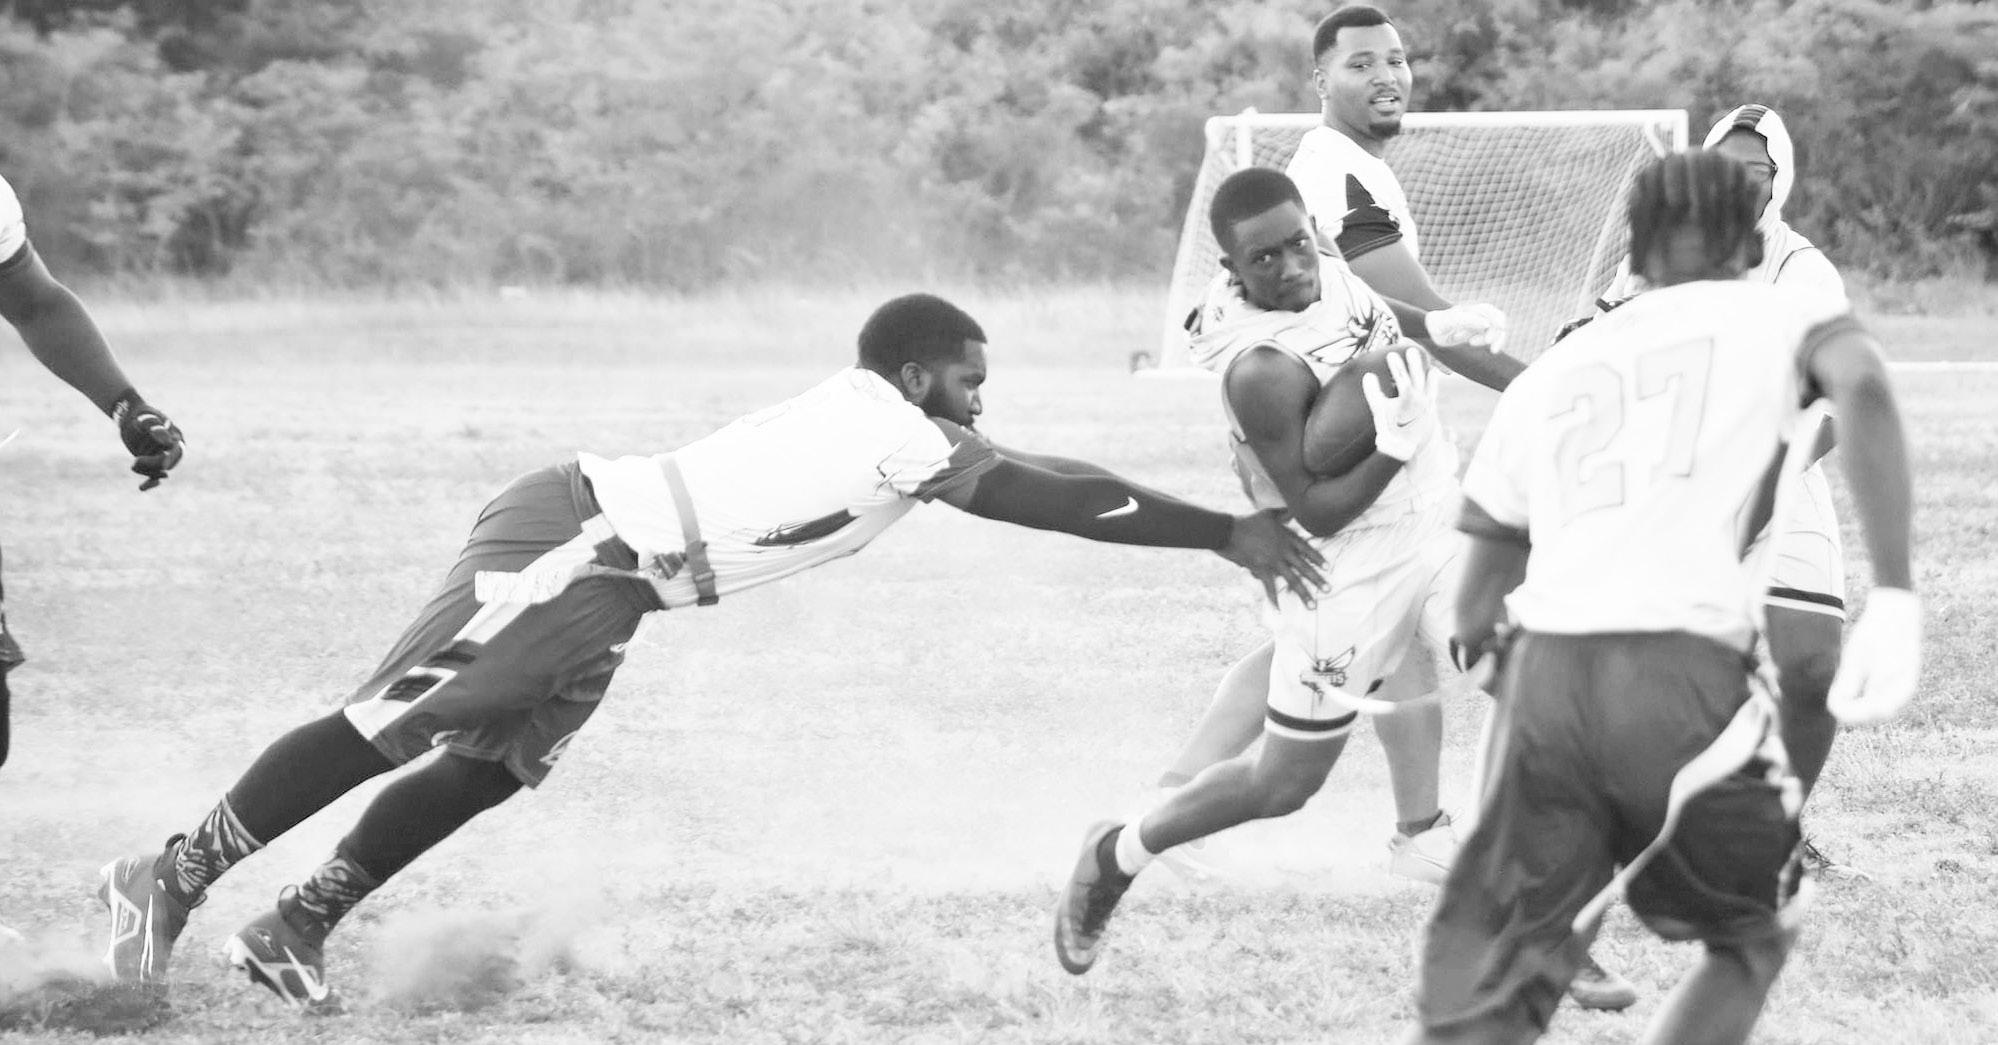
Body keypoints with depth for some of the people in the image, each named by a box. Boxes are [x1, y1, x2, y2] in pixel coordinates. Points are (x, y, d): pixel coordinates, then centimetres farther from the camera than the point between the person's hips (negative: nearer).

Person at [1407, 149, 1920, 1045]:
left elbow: (1475, 617, 24)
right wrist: (1895, 596, -14)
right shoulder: (1786, 315, 15)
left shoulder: (1547, 376, 25)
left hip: (1544, 671, 3)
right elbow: (1862, 386, -10)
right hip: (1685, 669, -3)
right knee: (1752, 939, 23)